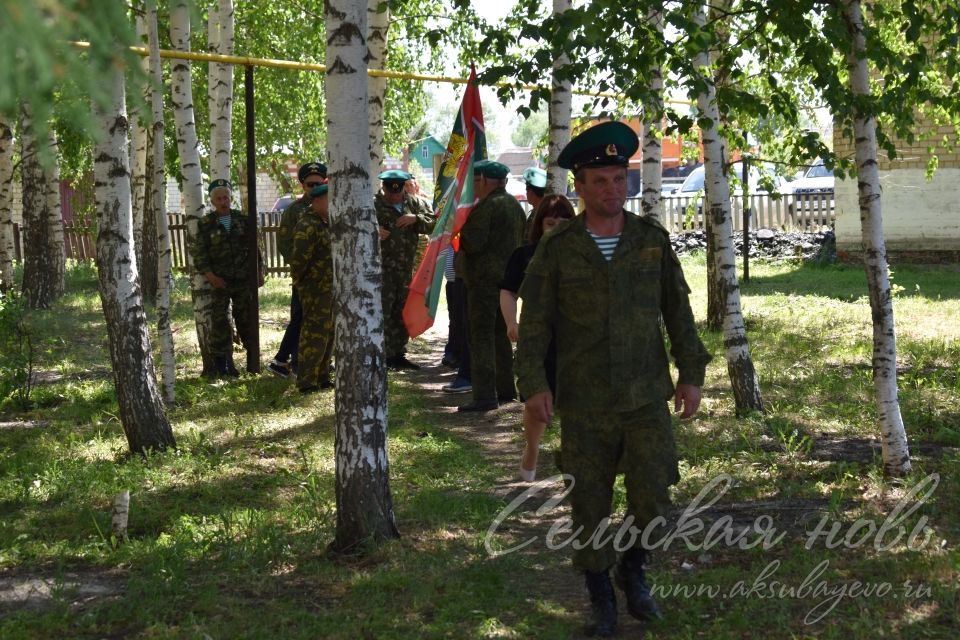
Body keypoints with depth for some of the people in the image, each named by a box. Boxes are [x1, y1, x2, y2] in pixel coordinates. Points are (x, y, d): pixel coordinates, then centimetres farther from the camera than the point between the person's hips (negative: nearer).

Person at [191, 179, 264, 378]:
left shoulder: (242, 220, 5)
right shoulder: (206, 224, -2)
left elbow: (254, 247, 10)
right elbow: (198, 252, -3)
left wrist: (259, 271, 6)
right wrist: (209, 274, -12)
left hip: (242, 279, 2)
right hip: (219, 280, -2)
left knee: (247, 317, 7)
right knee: (220, 320, -2)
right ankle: (221, 361, 5)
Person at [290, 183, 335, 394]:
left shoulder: (326, 222, 14)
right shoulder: (307, 226, -18)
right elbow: (299, 258, -23)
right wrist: (298, 281, -11)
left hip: (329, 288, 10)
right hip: (315, 290, -10)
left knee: (328, 333, 16)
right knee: (315, 335, -7)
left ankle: (322, 377, 25)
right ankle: (306, 382, -3)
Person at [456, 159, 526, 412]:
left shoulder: (486, 207, -16)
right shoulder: (514, 205, 14)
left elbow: (473, 242, -21)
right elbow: (522, 240, 21)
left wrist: (462, 224, -6)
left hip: (485, 279, -10)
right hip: (510, 276, 10)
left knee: (481, 335, -9)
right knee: (501, 334, 18)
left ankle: (485, 396, -13)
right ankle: (506, 388, 24)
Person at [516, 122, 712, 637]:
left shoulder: (652, 239, 1)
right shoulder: (557, 248, -4)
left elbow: (677, 311, 6)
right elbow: (534, 323, -5)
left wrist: (692, 374, 1)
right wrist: (533, 384, -17)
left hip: (646, 397, 1)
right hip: (583, 402, -1)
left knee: (652, 497, -6)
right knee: (590, 504, 5)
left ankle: (632, 566, 24)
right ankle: (601, 599, 24)